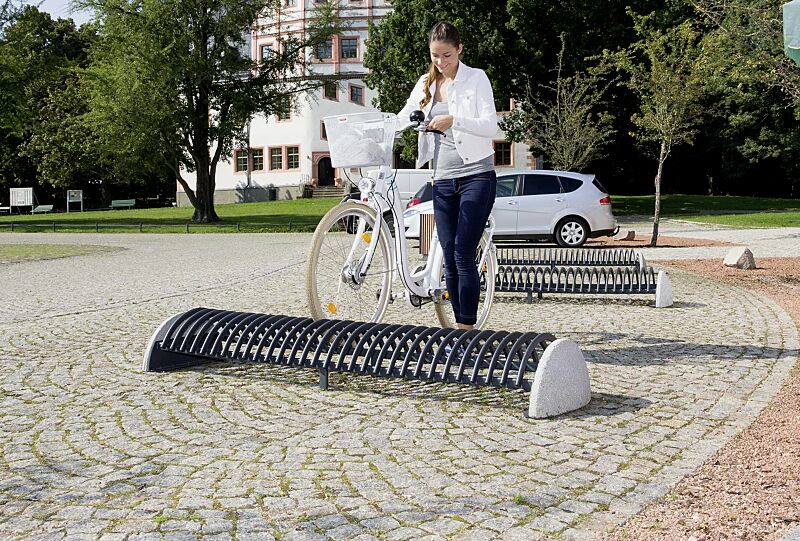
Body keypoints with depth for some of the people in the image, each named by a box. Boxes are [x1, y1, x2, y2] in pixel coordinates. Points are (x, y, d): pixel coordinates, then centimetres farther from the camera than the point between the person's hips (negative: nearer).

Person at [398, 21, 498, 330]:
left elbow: (490, 126, -10)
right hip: (443, 179, 5)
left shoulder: (476, 78, -1)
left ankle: (467, 327, -7)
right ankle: (459, 324, 11)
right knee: (449, 258, 2)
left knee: (463, 253, -13)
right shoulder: (426, 84, 14)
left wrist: (453, 120, -25)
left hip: (476, 175, -5)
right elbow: (402, 119, 14)